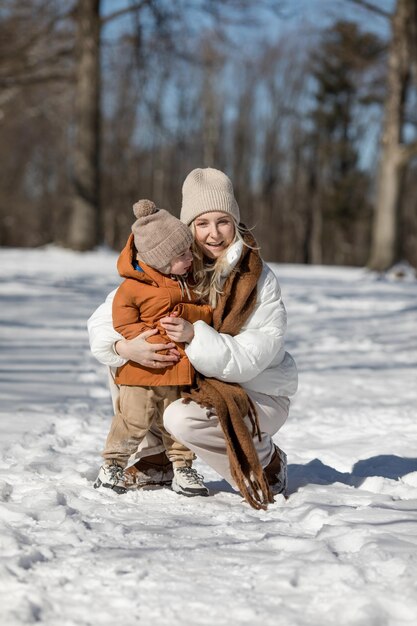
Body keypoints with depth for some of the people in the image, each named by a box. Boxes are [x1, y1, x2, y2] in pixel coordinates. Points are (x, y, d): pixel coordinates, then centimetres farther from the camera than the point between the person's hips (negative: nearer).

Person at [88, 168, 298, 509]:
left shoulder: (259, 279, -15)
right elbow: (103, 321, -7)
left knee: (183, 418, -31)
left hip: (259, 392, -5)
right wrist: (125, 347, -30)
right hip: (197, 384, 5)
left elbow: (254, 355, -24)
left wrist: (195, 335, -35)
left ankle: (266, 462, -5)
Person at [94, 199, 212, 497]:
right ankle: (112, 465, 13)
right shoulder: (133, 286, -11)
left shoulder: (188, 282, 11)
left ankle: (182, 468, 24)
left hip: (180, 371, 6)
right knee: (134, 421, -3)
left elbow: (207, 312, 9)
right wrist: (150, 341, -20)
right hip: (142, 371, -6)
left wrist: (187, 312, -12)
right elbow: (123, 324, -10)